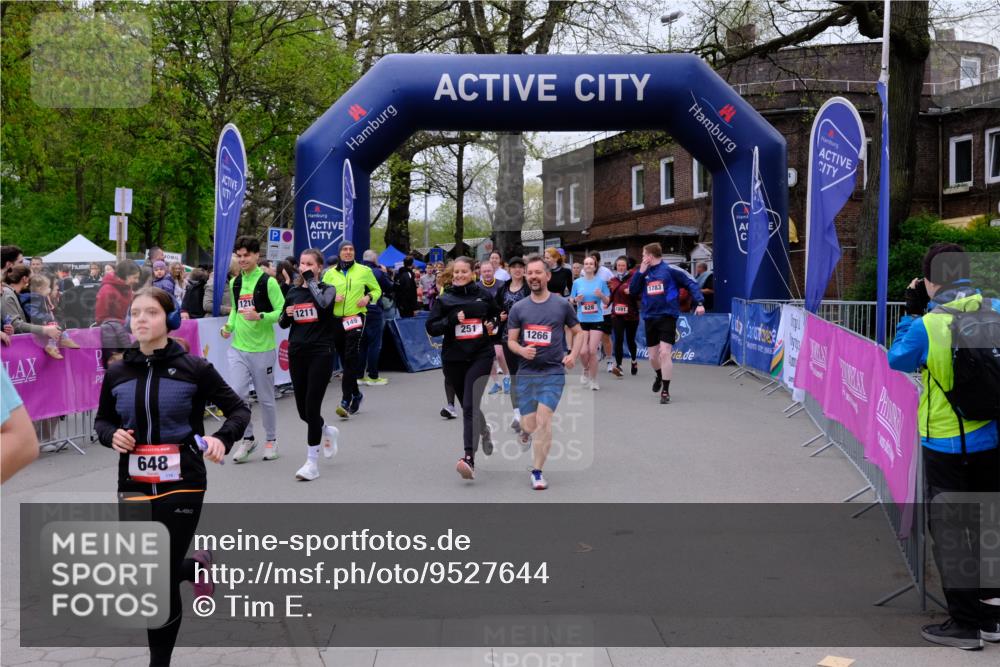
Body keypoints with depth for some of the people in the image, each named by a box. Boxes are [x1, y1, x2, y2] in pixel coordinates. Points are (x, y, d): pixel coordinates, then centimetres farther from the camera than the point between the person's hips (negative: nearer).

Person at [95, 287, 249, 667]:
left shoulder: (194, 368, -8)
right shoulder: (117, 373, 2)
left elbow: (239, 410, 1)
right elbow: (102, 420, 17)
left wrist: (222, 439, -19)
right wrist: (112, 436, -6)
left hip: (182, 485, -4)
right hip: (134, 486, 4)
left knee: (163, 581, -1)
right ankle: (196, 567, 39)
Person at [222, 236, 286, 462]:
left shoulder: (268, 282, -9)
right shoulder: (234, 283, 9)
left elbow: (282, 312, -11)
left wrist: (259, 316, -26)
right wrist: (229, 326, 4)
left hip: (262, 348, -4)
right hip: (238, 348, 4)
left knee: (265, 398, 7)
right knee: (239, 393, -5)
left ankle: (271, 440, 24)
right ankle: (247, 438, 12)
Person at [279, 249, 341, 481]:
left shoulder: (327, 289, -2)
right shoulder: (293, 292, 10)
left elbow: (322, 303, -26)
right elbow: (283, 324, 18)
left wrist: (310, 279, -16)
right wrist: (287, 314, -4)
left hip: (320, 353, -5)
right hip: (297, 353, 5)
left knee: (312, 406, -9)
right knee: (302, 409, 8)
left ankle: (312, 462, -1)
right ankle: (327, 431, 40)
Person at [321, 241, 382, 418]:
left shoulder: (364, 271, 3)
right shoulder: (330, 273, 6)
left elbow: (377, 290, 15)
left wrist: (368, 297, -6)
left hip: (356, 318, -3)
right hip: (336, 319, 3)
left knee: (351, 358, -15)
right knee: (344, 359, 10)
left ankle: (346, 401, -18)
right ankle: (356, 394, 30)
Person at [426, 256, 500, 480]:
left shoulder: (483, 295, 3)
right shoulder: (444, 299, 1)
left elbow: (496, 314, 21)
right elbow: (431, 327, -3)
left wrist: (493, 324, 0)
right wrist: (452, 320, -17)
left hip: (481, 355, -2)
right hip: (454, 359, 2)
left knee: (470, 405, -16)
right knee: (468, 405, 15)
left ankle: (469, 459, -22)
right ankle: (484, 430, 50)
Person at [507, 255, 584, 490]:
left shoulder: (562, 305, 1)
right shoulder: (518, 308, 4)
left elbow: (578, 332, 12)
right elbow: (511, 340, 7)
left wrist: (573, 355, -4)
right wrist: (521, 350, -14)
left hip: (553, 372, -2)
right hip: (525, 372, 2)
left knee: (543, 420, -16)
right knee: (530, 425, 4)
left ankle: (537, 472, -6)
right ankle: (525, 430, 43)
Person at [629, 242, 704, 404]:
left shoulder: (670, 270, -7)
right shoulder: (644, 272, 9)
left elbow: (691, 283, -5)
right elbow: (632, 290, 3)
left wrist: (699, 303, -16)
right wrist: (641, 271, -7)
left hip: (667, 316, -5)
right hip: (650, 318, 5)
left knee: (664, 353, -15)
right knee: (653, 357, 13)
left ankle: (665, 391, -5)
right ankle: (660, 377, 44)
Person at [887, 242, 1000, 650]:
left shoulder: (927, 325, -17)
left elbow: (897, 359, 0)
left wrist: (911, 313, 7)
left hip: (947, 445, -4)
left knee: (949, 532, 7)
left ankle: (965, 624, 11)